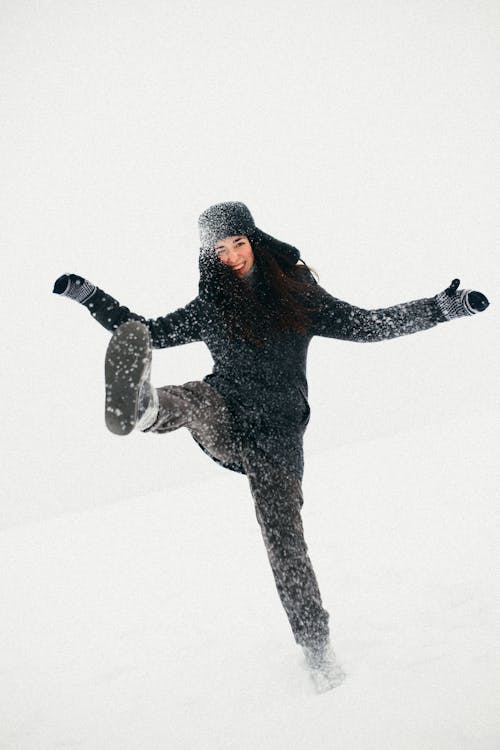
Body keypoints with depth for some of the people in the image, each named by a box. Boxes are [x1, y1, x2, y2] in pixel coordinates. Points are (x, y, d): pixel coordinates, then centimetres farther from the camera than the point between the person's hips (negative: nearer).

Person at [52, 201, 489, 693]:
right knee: (198, 398, -32)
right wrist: (90, 298, 9)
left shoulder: (297, 293, 4)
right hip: (226, 425, 1)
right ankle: (143, 407, -68)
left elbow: (364, 326, 5)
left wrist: (442, 307, 0)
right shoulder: (210, 308, 8)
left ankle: (316, 643, 10)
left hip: (277, 436, -1)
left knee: (284, 538, -4)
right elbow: (148, 333, 17)